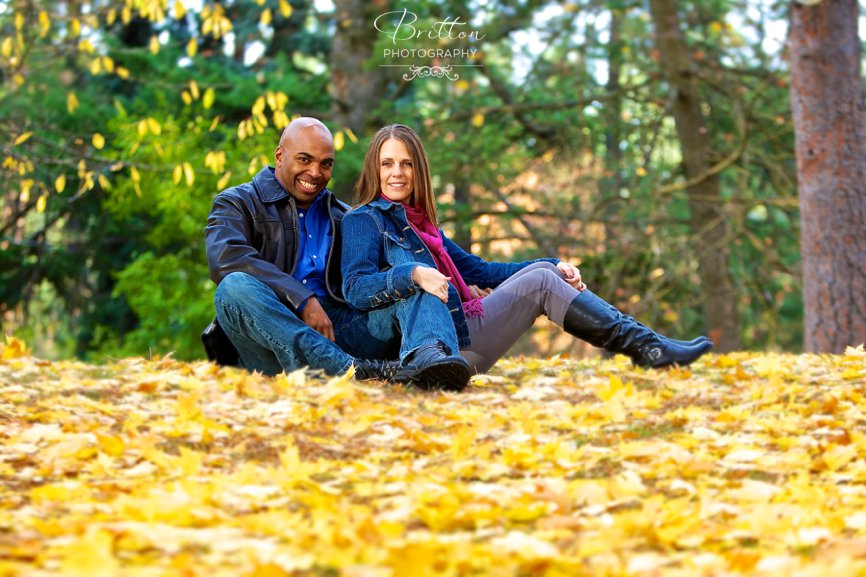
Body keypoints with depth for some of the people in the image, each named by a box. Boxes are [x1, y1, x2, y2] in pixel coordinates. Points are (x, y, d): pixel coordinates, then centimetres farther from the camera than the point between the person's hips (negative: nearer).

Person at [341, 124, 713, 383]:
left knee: (542, 272, -1)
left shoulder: (420, 223, 24)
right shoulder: (365, 220, -2)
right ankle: (648, 347, -12)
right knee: (539, 283, -12)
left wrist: (553, 268, 13)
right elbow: (354, 289, -18)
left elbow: (477, 271, 24)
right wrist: (413, 274, -36)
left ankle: (644, 345, -11)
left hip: (461, 328, 8)